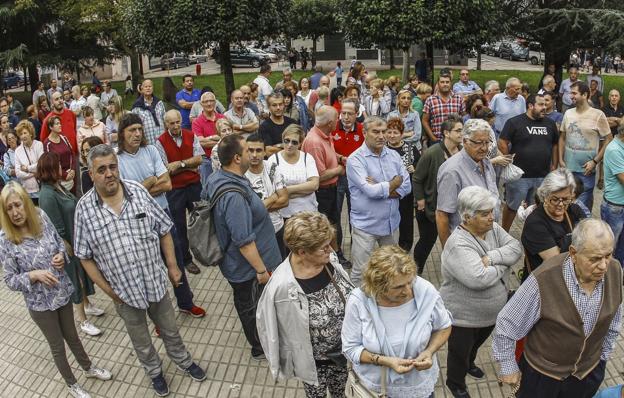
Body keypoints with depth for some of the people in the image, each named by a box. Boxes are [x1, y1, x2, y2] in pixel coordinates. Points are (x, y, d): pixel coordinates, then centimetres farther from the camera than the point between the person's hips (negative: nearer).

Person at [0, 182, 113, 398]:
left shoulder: (41, 218, -11)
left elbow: (60, 242, 5)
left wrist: (61, 255, -16)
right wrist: (34, 275, -28)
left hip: (63, 290, 3)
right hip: (39, 303, -3)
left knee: (72, 335, 24)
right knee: (57, 345, 17)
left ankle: (88, 368, 49)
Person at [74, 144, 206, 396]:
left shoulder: (138, 192, -11)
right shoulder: (84, 208, -14)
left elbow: (163, 230, -2)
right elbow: (85, 256, -6)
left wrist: (172, 267, -2)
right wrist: (107, 289, -7)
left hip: (156, 281, 1)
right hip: (123, 291, -1)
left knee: (170, 329, 22)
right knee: (140, 341, 22)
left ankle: (183, 361, 49)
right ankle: (154, 372, 48)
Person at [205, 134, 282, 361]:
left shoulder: (217, 177, -4)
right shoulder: (233, 196, -36)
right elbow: (244, 241, -32)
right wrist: (262, 270, -20)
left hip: (235, 263, 10)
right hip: (247, 267, -9)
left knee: (247, 305, 28)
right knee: (253, 308, 14)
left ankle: (259, 339, 51)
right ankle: (261, 348, 37)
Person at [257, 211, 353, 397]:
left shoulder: (330, 260, -18)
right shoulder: (282, 287, -34)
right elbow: (273, 331, -18)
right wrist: (285, 364, -7)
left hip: (345, 350, 5)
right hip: (314, 361, -4)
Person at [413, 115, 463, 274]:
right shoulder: (431, 153, -20)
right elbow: (417, 179, -11)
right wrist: (420, 201, -10)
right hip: (430, 207, -4)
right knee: (427, 240, 9)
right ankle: (416, 271, 33)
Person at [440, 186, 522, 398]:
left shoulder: (493, 229, -7)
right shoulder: (458, 244, -33)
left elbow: (516, 248, -14)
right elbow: (478, 279, -40)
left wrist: (491, 257, -30)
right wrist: (503, 265, -23)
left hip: (492, 311, 7)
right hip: (463, 316, -7)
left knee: (477, 343, 33)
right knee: (459, 352, 18)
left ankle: (469, 363, 64)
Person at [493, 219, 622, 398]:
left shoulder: (615, 271, -17)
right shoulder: (544, 281, -33)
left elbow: (613, 320, 3)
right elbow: (506, 324, -20)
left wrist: (604, 355, 14)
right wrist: (508, 367, -9)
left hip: (589, 372, 4)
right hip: (542, 372, -4)